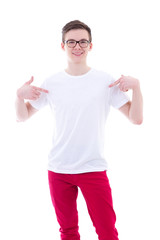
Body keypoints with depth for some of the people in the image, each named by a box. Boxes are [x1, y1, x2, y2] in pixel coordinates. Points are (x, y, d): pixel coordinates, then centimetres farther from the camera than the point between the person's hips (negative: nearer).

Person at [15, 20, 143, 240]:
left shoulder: (106, 81, -3)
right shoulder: (51, 83, 2)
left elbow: (136, 118, -5)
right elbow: (22, 117, 9)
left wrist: (136, 85, -18)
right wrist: (20, 94, -10)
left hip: (93, 169, -2)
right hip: (58, 170, 2)